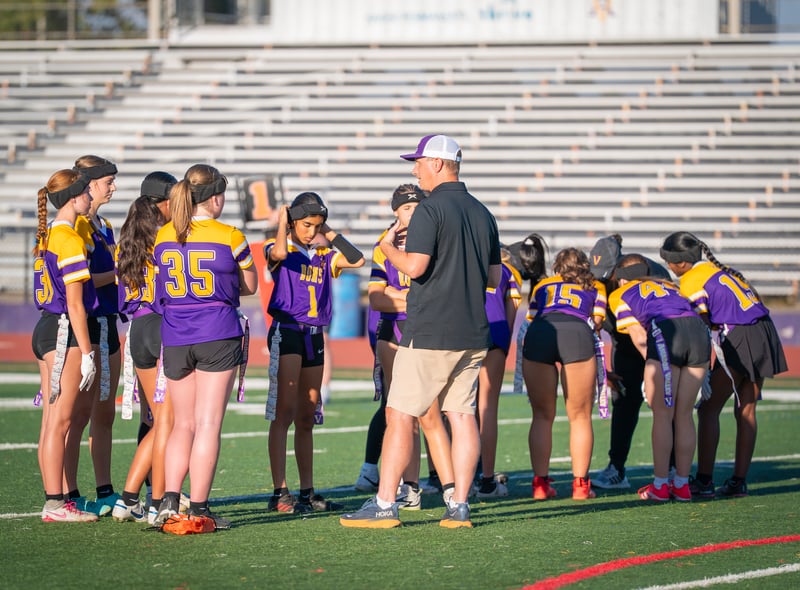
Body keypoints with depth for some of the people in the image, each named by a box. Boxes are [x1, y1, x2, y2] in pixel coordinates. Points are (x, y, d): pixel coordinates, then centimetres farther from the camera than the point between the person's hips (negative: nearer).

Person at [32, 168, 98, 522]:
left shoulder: (47, 236, 14)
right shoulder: (70, 239, -14)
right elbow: (74, 303, -16)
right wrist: (86, 353, -15)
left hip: (45, 330, 9)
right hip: (64, 333, -9)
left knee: (51, 422, 10)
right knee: (59, 422, -7)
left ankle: (54, 500, 13)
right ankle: (55, 504, -5)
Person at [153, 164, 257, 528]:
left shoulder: (163, 237, 5)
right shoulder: (230, 237, -6)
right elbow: (250, 286, 7)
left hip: (174, 337, 4)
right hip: (218, 335, -4)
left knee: (183, 424, 13)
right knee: (208, 424, -1)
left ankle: (169, 500, 2)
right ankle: (198, 508, -3)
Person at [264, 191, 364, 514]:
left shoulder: (324, 256, 14)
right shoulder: (278, 249, -1)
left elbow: (357, 259, 2)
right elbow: (279, 252, -25)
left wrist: (330, 233, 6)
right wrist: (282, 223, -9)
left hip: (315, 336, 6)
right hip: (286, 331, -6)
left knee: (307, 418, 10)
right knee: (284, 413, -10)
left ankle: (307, 492, 13)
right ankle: (279, 494, -12)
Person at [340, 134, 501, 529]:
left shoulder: (430, 209, -11)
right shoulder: (482, 214, 13)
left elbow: (414, 267, -19)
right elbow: (494, 278, 16)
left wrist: (388, 246, -1)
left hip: (429, 333, -7)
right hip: (472, 334, 7)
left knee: (400, 415, -2)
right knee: (462, 416, 7)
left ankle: (384, 504, -3)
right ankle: (458, 506, 4)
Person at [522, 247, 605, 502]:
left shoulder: (542, 285, 33)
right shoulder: (596, 287, 31)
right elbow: (597, 321, 21)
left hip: (539, 333, 1)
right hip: (577, 334, -1)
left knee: (542, 416, 11)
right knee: (580, 417, 8)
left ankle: (541, 483, 7)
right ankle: (580, 484, 4)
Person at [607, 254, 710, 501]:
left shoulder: (620, 294, 22)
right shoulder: (667, 285, 36)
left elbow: (638, 337, 10)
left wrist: (653, 367, 12)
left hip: (665, 333, -4)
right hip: (698, 331, 4)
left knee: (662, 415, 4)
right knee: (684, 415, 12)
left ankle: (660, 485, 6)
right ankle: (682, 484, 15)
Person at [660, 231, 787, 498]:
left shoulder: (691, 283, -7)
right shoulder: (716, 268, 18)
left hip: (739, 340, -8)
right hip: (764, 333, 8)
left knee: (709, 409, -2)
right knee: (746, 411, 10)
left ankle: (704, 480, -6)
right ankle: (739, 481, 11)